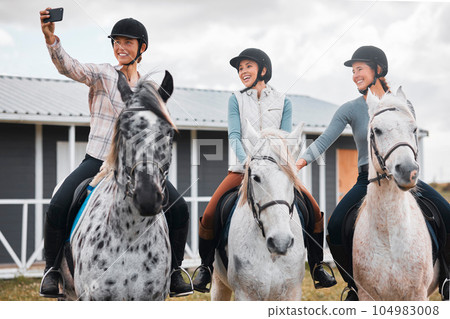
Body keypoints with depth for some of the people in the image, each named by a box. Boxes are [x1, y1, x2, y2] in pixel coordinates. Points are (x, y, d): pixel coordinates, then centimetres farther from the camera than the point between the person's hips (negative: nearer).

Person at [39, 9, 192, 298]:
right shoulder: (102, 74, 2)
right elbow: (69, 67, -17)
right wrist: (51, 39, -34)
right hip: (98, 160, -2)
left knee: (179, 208, -14)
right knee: (58, 207, -22)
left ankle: (173, 271, 5)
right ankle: (52, 268, 2)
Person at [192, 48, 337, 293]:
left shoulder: (283, 102, 7)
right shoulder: (236, 100, 5)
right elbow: (234, 136, -6)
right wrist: (247, 161, -25)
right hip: (243, 168, -1)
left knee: (314, 210, -14)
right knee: (209, 215, -18)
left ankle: (316, 267, 4)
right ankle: (206, 266, 5)